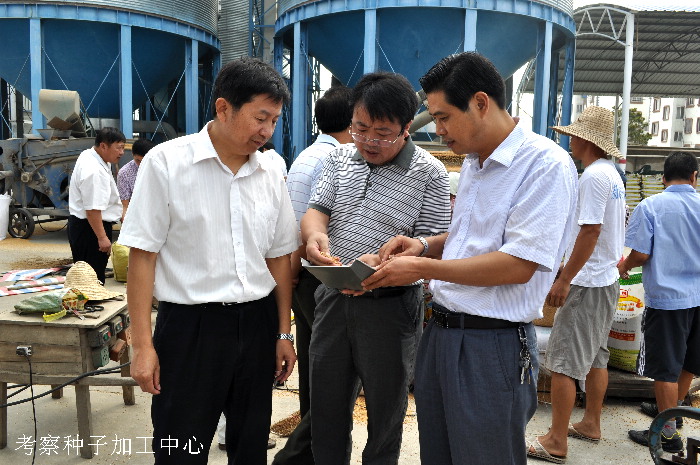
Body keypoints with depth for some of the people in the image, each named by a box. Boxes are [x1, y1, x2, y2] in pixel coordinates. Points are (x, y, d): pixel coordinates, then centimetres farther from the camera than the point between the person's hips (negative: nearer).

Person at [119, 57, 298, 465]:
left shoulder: (270, 174, 5)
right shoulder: (166, 163, -8)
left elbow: (279, 258, 10)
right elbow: (142, 256, -8)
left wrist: (284, 333, 10)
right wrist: (143, 345, -10)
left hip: (257, 325, 5)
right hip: (190, 326, -4)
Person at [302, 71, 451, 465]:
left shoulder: (429, 173, -10)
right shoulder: (340, 158, 5)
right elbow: (316, 211, 5)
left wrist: (382, 264, -30)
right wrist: (315, 234, -19)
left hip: (391, 304, -4)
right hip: (333, 296, 5)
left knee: (385, 410, 14)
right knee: (326, 406, 18)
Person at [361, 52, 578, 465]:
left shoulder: (546, 164, -15)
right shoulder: (473, 163, 13)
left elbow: (518, 265, -22)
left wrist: (421, 268, -18)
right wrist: (424, 245, 5)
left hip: (493, 344, -8)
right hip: (441, 333, 8)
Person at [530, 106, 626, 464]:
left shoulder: (593, 176, -18)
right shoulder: (612, 174, 13)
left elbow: (590, 232, -23)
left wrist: (564, 280, -20)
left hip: (586, 284, -10)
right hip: (607, 281, 10)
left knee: (563, 362, -5)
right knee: (595, 356, 18)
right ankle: (591, 424, 31)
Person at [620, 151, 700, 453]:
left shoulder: (649, 207, -11)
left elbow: (641, 254, -14)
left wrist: (624, 265, 8)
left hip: (666, 298, -5)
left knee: (666, 369, 4)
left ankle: (669, 434, 13)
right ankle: (673, 409, 41)